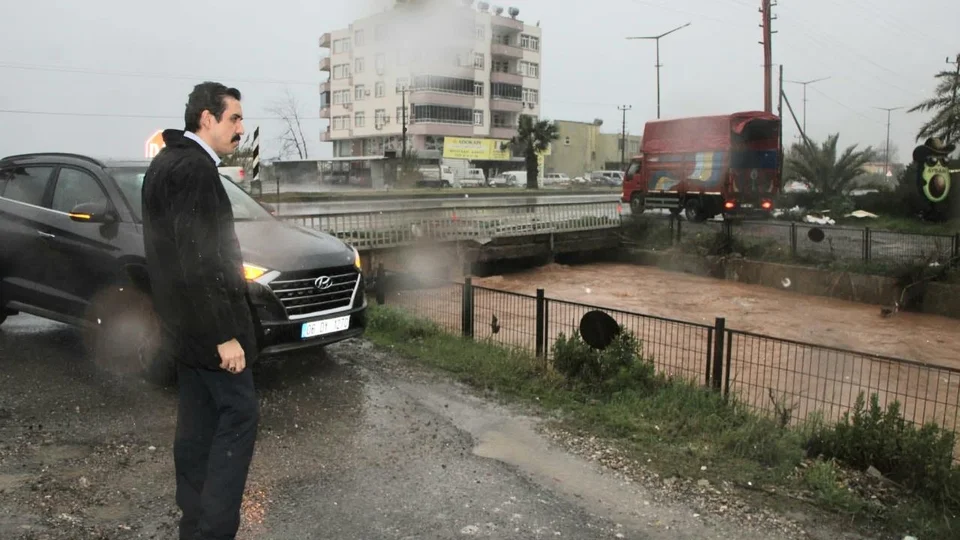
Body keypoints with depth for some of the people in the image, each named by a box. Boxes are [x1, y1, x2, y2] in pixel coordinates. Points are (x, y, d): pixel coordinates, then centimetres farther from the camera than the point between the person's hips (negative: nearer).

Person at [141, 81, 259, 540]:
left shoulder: (168, 162, 13)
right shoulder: (194, 169, -19)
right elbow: (196, 260, -25)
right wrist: (225, 334, -22)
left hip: (185, 321, 10)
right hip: (206, 323, -10)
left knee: (198, 420, 16)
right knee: (239, 414, -3)